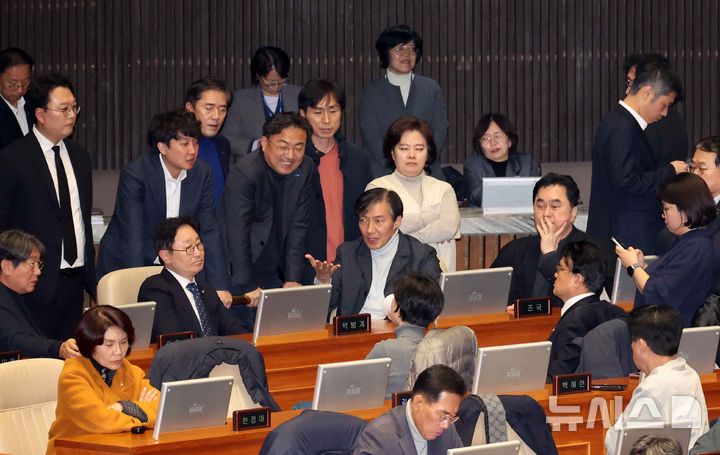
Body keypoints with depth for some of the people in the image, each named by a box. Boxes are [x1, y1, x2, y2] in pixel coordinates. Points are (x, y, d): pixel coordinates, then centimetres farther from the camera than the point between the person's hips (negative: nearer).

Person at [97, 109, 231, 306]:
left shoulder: (202, 173, -3)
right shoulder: (134, 175, -18)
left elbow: (209, 231, -3)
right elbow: (132, 238, -23)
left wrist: (220, 286, -11)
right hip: (124, 267, -4)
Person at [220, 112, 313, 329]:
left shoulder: (305, 169, 0)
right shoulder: (245, 173, -19)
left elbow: (298, 228, 2)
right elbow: (237, 234, -24)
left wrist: (293, 279, -4)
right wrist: (248, 287, -27)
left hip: (274, 276, 6)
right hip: (239, 272, -6)